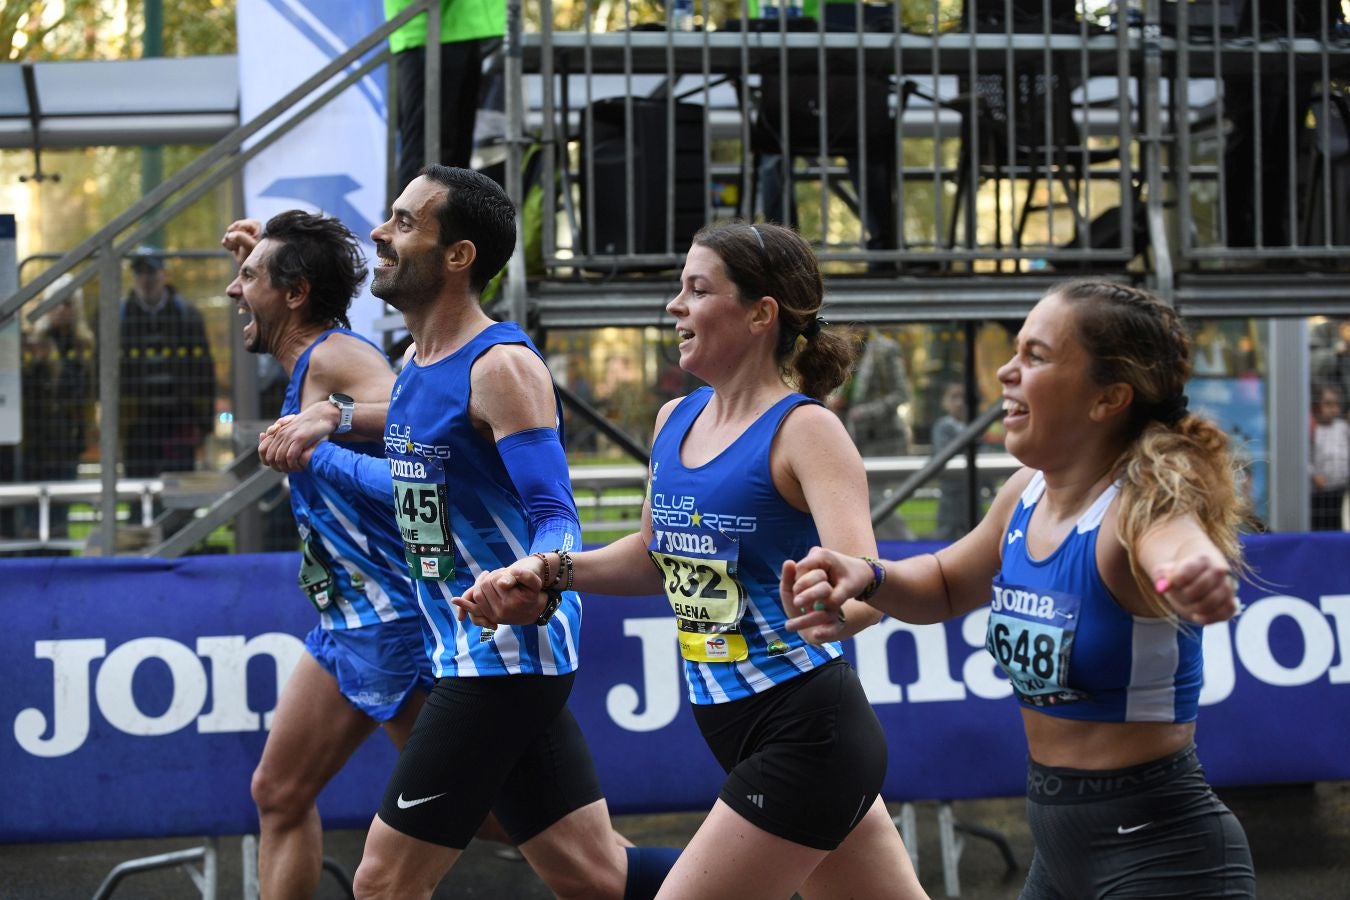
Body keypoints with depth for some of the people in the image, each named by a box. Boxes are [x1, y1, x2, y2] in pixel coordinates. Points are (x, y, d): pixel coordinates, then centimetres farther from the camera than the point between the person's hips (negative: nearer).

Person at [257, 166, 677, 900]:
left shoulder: (501, 367, -16)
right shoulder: (416, 368, 12)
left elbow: (555, 516, -21)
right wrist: (318, 458, 33)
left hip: (506, 658, -9)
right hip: (469, 657, 9)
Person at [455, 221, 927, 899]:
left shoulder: (804, 431, -14)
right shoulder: (674, 421, 9)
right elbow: (658, 555, 24)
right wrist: (551, 572, 11)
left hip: (807, 734, -8)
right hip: (739, 729, 8)